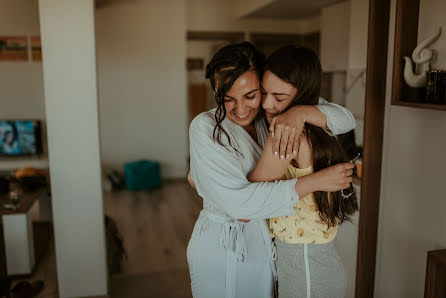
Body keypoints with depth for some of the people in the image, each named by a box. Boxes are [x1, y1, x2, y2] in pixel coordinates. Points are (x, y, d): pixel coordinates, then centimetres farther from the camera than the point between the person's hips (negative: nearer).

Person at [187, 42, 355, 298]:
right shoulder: (205, 128, -19)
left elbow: (345, 120, -9)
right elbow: (237, 201, -28)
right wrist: (316, 181, -27)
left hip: (266, 243, 4)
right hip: (220, 249, -4)